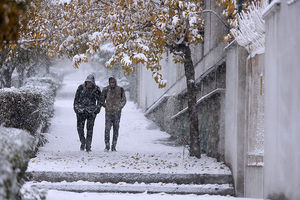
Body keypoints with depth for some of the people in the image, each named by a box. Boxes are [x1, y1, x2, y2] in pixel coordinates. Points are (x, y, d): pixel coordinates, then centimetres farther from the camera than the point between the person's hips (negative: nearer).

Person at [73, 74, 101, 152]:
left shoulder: (96, 89, 1)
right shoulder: (81, 87, 2)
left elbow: (100, 100, 11)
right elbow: (76, 98, 11)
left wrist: (97, 109, 2)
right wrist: (75, 107, 6)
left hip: (91, 111, -1)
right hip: (81, 110, 1)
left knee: (89, 129, -3)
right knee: (80, 127, -5)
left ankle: (88, 146, 2)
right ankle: (82, 142, 16)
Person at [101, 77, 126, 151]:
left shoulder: (120, 89, 0)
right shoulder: (106, 90, -2)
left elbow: (124, 100, 10)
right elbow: (102, 100, 10)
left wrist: (120, 107, 2)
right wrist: (106, 106, 4)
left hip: (117, 112, 1)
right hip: (108, 112, -1)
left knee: (116, 129, 3)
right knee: (107, 129, -10)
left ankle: (114, 147, 9)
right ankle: (107, 146, -3)